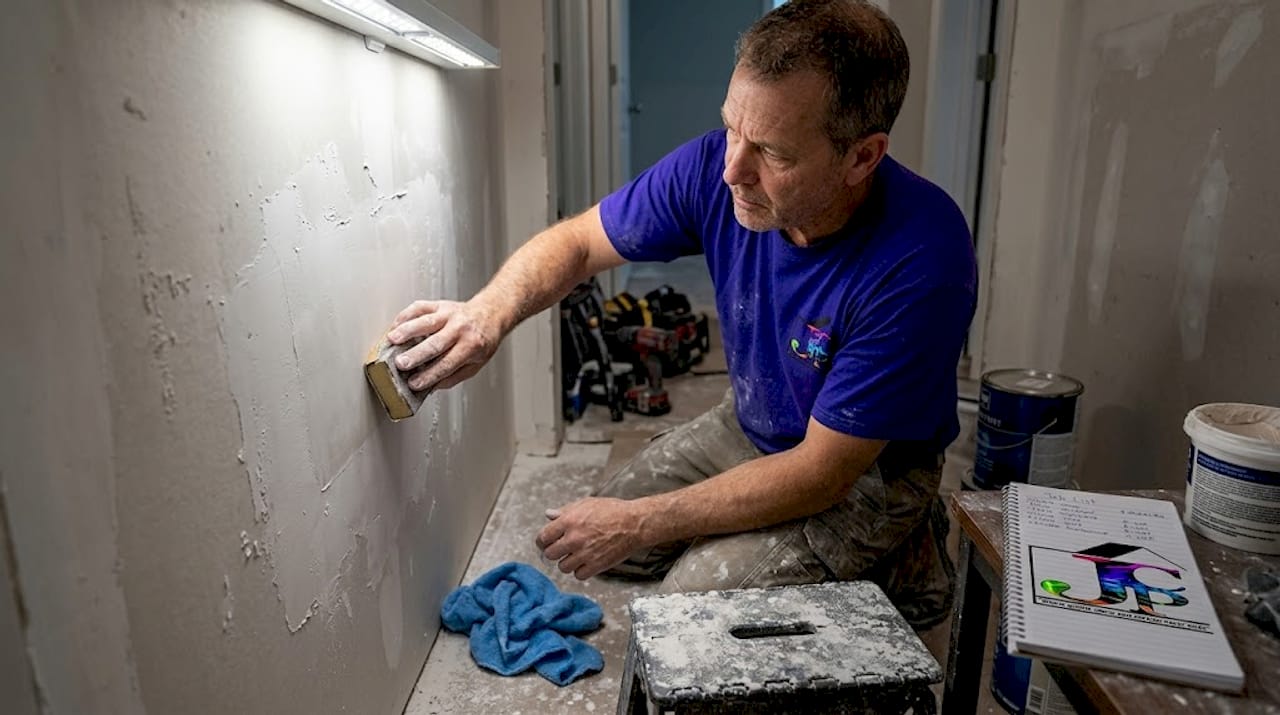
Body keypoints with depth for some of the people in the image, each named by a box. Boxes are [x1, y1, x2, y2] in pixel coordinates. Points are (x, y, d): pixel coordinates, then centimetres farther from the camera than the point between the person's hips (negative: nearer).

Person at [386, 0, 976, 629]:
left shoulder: (920, 263, -35)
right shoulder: (716, 167, -20)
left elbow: (823, 472, -29)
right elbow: (575, 243, -7)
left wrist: (639, 523, -26)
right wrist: (489, 312, -30)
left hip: (868, 468, -5)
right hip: (749, 425, 6)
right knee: (584, 539, 8)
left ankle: (892, 557, 3)